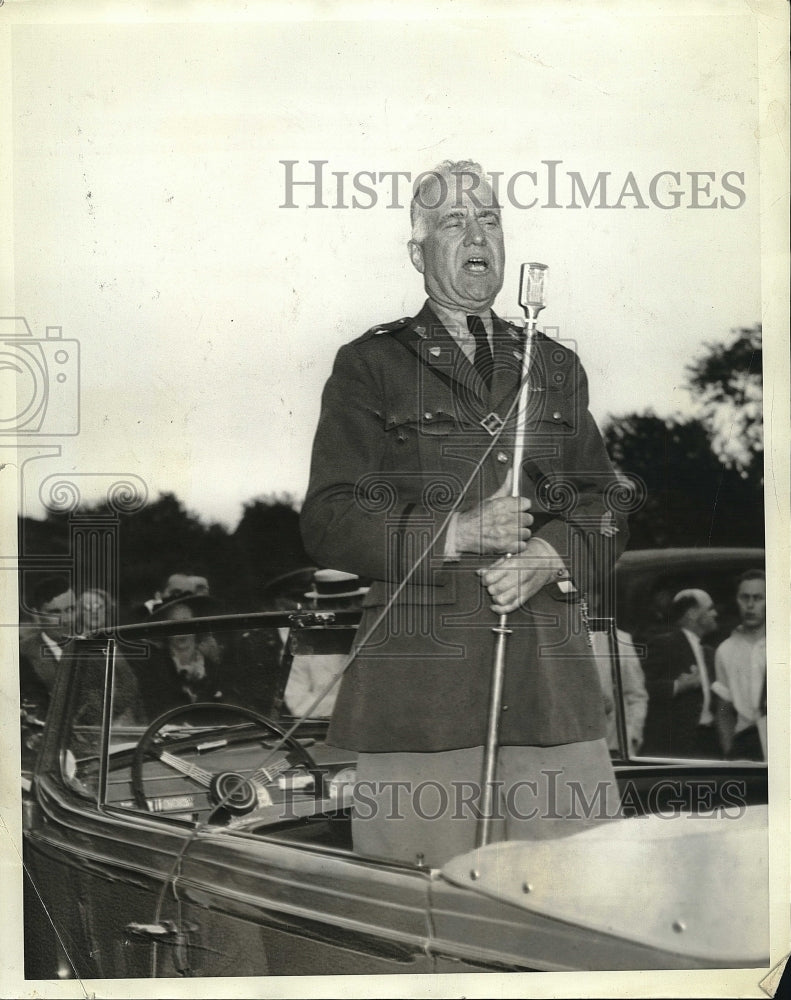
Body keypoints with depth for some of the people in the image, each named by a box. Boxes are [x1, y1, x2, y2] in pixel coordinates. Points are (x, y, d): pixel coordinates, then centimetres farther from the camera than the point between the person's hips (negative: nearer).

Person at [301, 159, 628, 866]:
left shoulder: (555, 367, 20)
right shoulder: (369, 367, 8)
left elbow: (604, 508, 15)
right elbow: (328, 522, 0)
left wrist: (551, 557, -6)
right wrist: (454, 534, -13)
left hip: (553, 675, 3)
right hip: (417, 670, -3)